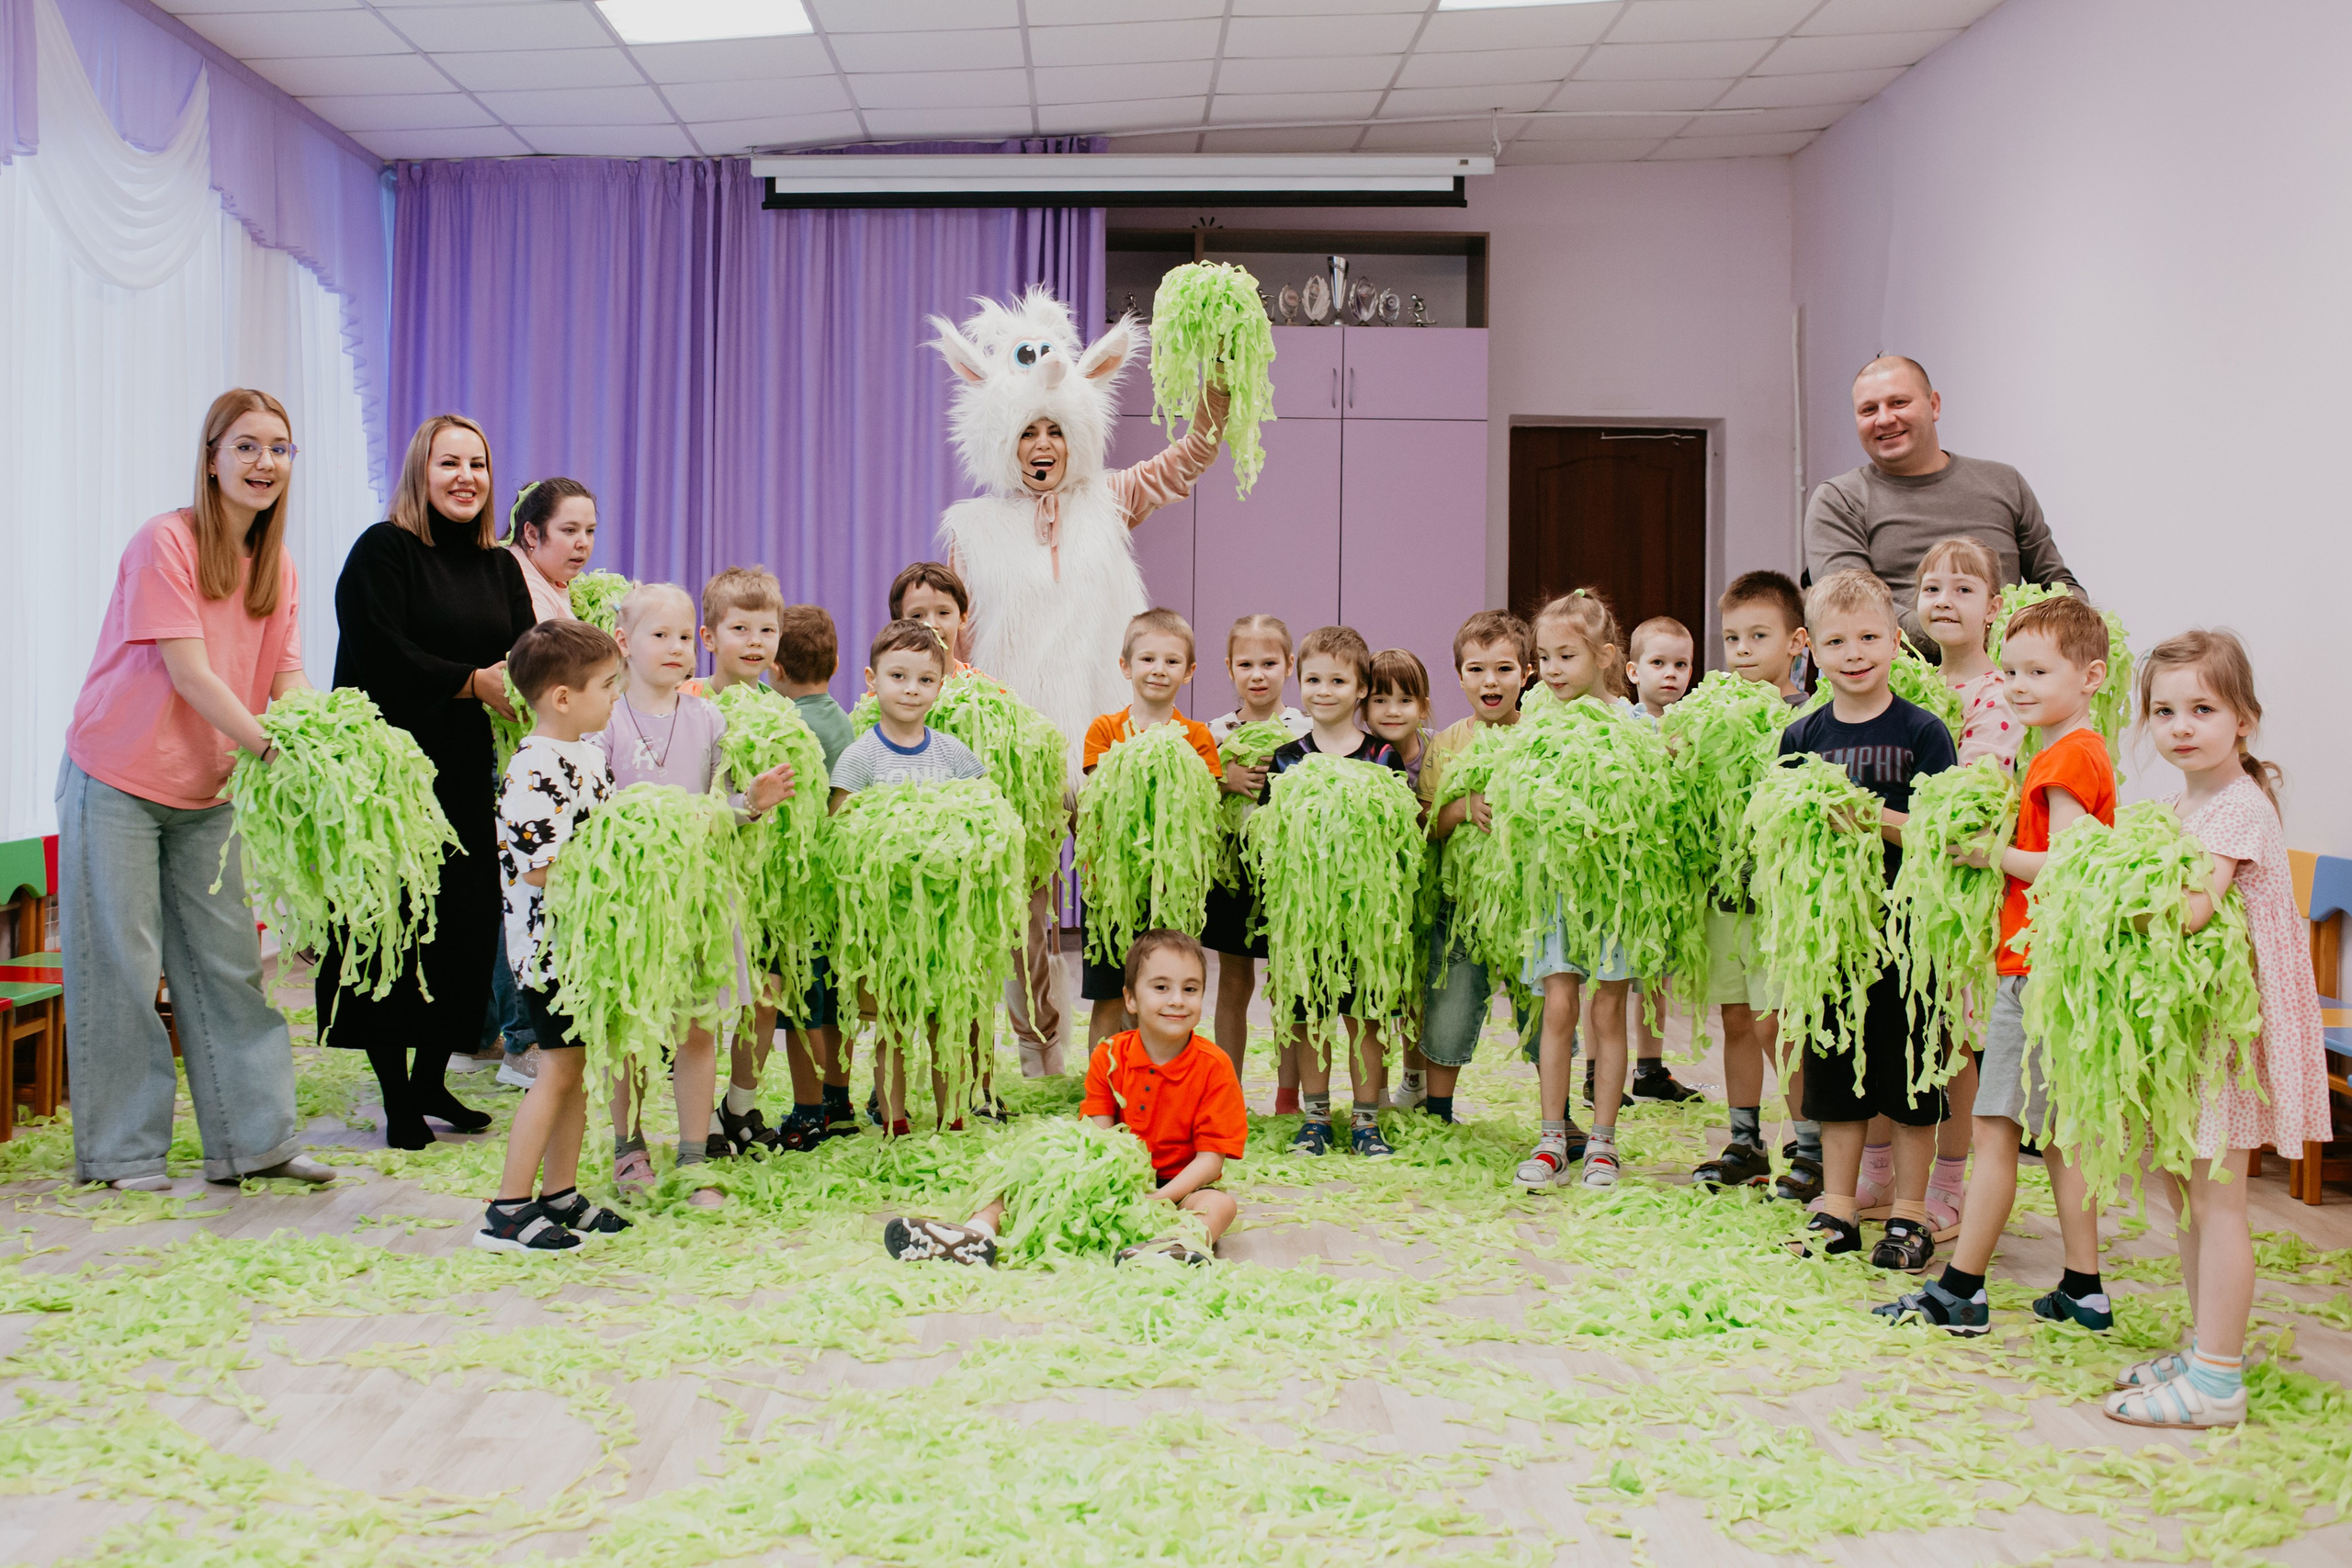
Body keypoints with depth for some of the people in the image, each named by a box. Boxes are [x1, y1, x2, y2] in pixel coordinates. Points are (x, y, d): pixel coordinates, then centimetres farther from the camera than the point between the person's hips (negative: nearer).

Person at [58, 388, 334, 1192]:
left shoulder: (277, 565, 5)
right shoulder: (163, 541, -15)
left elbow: (287, 681, -1)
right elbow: (189, 675, -21)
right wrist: (274, 749, -28)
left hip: (206, 794, 6)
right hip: (116, 784, -6)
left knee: (230, 963, 8)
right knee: (121, 968, 1)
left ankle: (256, 1137, 16)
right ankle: (121, 1151, 12)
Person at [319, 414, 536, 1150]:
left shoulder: (499, 566, 15)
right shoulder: (382, 551, -4)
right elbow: (382, 655, -16)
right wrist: (472, 682, -16)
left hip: (465, 775, 6)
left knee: (469, 928, 5)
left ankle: (430, 1079, 22)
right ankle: (396, 1097, 8)